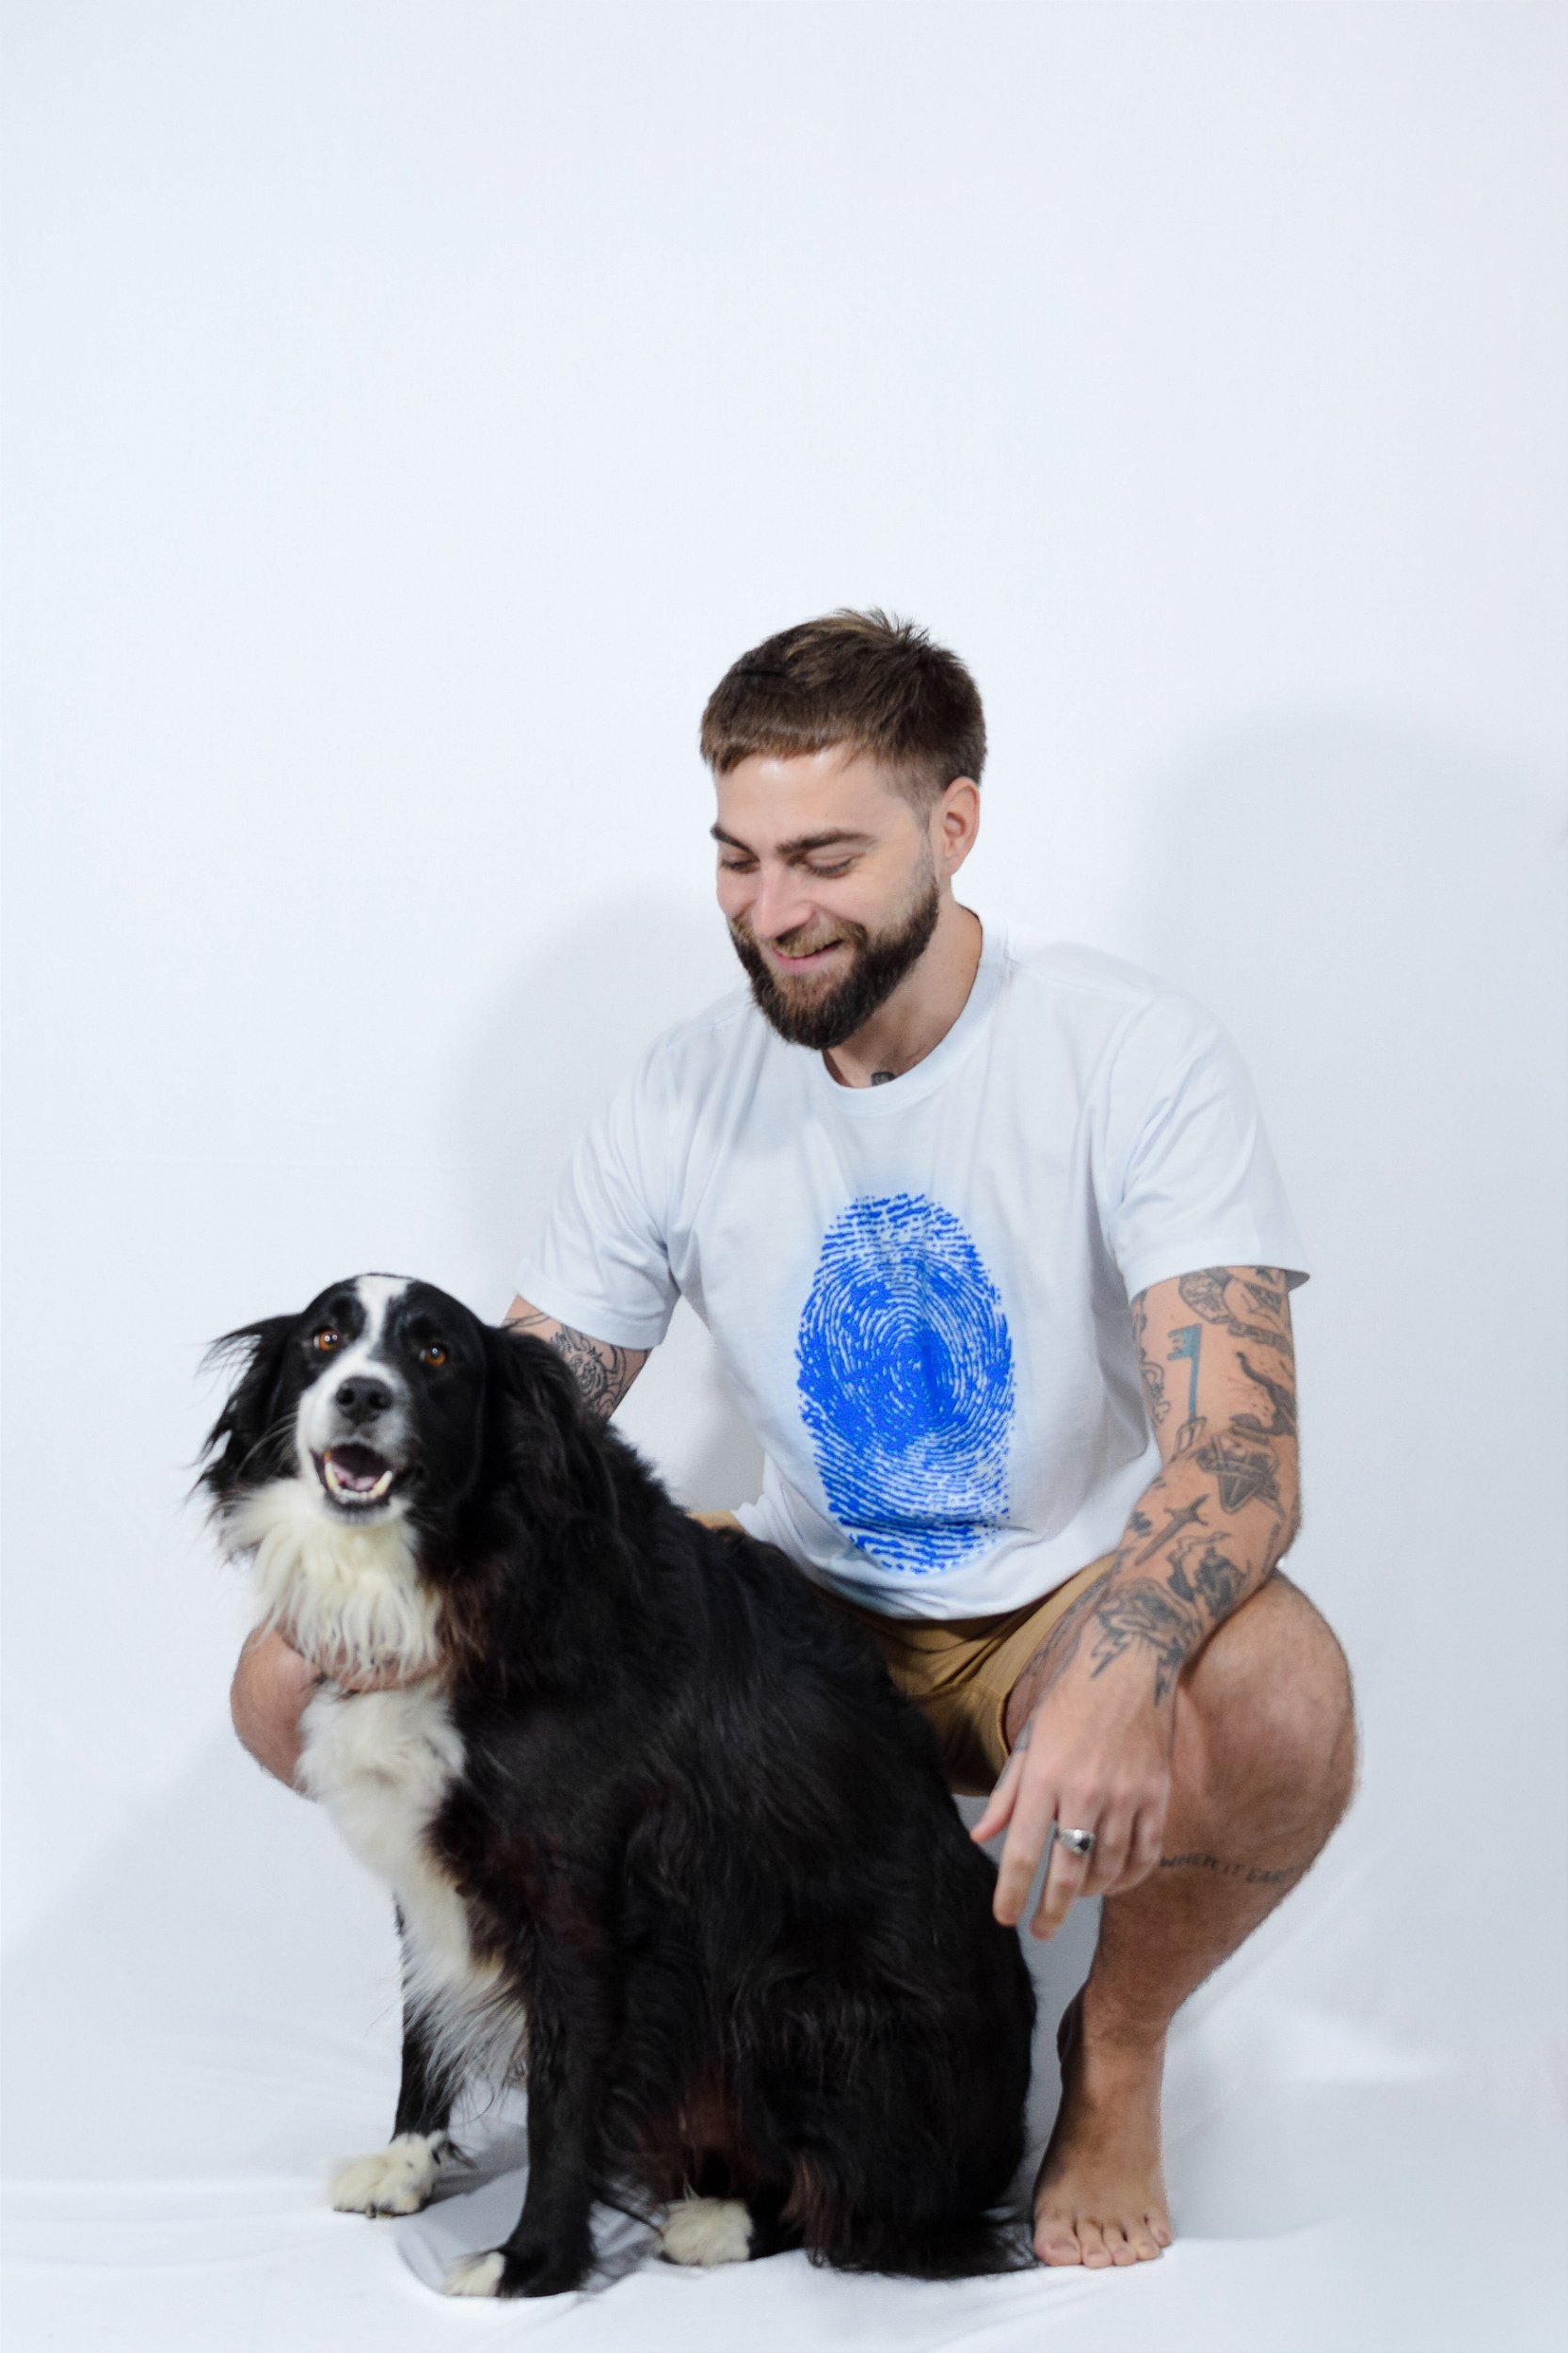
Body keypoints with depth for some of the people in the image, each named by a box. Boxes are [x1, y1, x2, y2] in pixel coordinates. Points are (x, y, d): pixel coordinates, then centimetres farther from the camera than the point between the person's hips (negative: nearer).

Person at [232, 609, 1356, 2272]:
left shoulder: (1132, 1055, -16)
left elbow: (1239, 1449, -27)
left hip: (1063, 1615, -3)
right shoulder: (685, 1098, -3)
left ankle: (1118, 2045, -5)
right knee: (298, 1685, -11)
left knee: (1278, 1700, -40)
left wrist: (1114, 1677, -48)